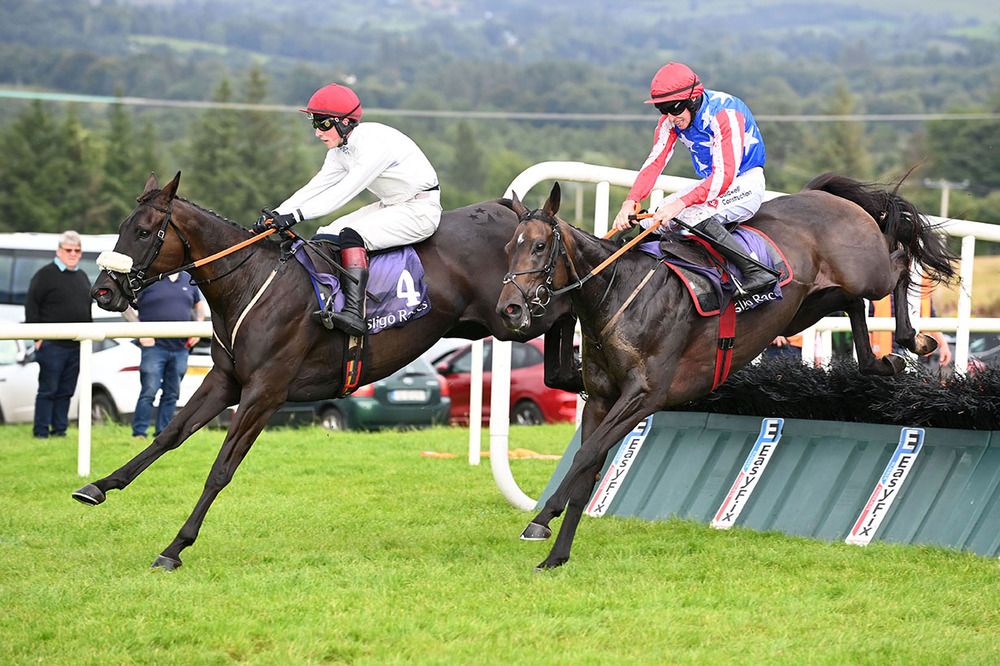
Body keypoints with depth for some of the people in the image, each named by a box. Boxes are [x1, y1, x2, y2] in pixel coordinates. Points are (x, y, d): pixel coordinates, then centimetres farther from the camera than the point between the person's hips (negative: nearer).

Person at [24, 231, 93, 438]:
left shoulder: (82, 277, 17)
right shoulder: (46, 275, -5)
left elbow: (88, 309, 24)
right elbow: (31, 306, -7)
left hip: (77, 345, 6)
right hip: (52, 345, -6)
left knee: (66, 392, 9)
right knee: (48, 389, -4)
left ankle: (60, 430, 14)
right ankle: (41, 432, 0)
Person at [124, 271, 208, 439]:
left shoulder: (189, 280, 12)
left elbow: (199, 305, 28)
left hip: (180, 349, 5)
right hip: (154, 346, -5)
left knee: (172, 394, 8)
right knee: (149, 392, -9)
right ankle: (139, 433, -5)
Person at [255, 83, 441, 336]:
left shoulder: (375, 143, -26)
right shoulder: (341, 150, 3)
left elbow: (344, 192, -31)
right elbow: (315, 187, 1)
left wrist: (297, 214, -35)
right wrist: (276, 214, -13)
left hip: (420, 210, -10)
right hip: (389, 206, 10)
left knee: (351, 235, -29)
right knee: (323, 238, -1)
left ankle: (354, 314, -37)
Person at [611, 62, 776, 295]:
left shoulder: (724, 113, -27)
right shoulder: (671, 119, -5)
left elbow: (724, 177, -32)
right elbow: (655, 162, -8)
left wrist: (680, 204, -41)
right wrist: (631, 202, -24)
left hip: (746, 183, -8)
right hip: (710, 184, 8)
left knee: (694, 215, -33)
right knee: (652, 222, -5)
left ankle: (756, 273, -31)